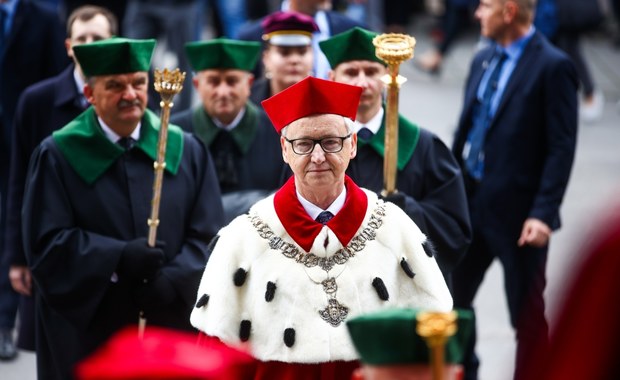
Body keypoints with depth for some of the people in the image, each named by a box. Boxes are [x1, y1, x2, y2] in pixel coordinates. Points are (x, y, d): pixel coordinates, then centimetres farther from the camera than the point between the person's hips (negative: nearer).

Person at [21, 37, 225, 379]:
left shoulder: (186, 151, 5)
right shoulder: (58, 156, -2)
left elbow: (208, 235, 0)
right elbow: (46, 242, -9)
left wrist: (172, 281, -17)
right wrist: (118, 259, -20)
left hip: (173, 326, 2)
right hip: (87, 331, -2)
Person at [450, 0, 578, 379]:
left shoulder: (552, 67, -13)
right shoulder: (483, 60, 10)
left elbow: (562, 148, -16)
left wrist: (543, 213, -20)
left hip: (518, 213, -7)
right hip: (470, 203, 7)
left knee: (527, 314, 6)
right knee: (453, 295, 14)